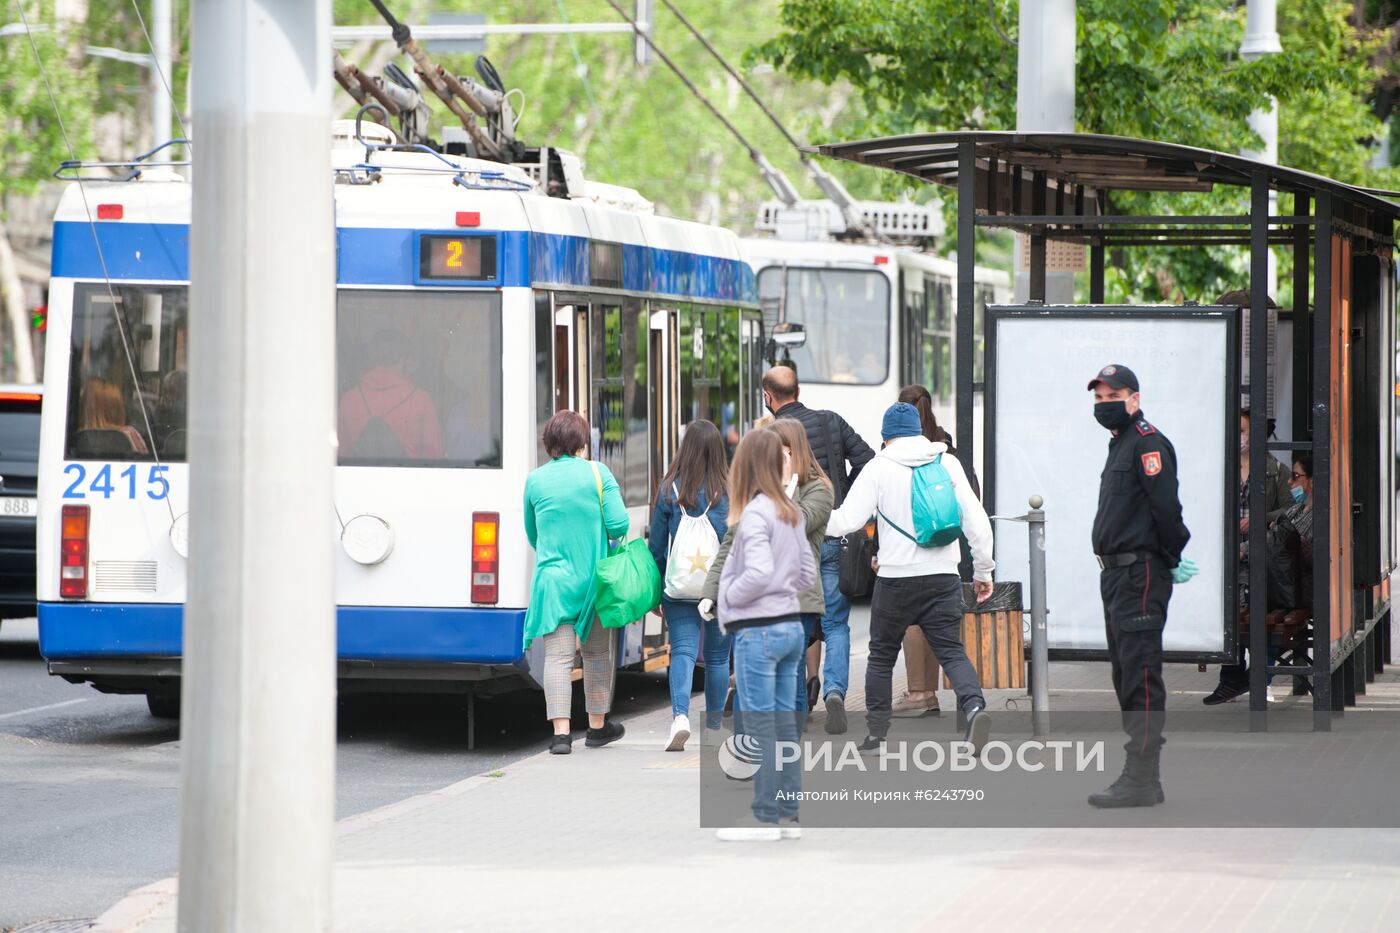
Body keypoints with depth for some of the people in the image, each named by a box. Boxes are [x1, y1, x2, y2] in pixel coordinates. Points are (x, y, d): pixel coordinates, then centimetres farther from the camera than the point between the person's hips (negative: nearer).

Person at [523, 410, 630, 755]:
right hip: (594, 578, 0)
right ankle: (597, 726, 27)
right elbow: (618, 524, -8)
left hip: (553, 576, 0)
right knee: (597, 652, 15)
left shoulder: (535, 480, 2)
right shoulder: (597, 473, -4)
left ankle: (561, 731, -15)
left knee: (558, 655, -4)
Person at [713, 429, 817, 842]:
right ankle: (788, 815, 13)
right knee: (785, 723, 10)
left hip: (758, 631, -8)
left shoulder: (754, 514, -16)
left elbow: (759, 573, -25)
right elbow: (808, 572, 15)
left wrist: (727, 598, -10)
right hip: (791, 625, 8)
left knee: (760, 727, -3)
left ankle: (766, 818, -1)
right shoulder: (792, 513, 9)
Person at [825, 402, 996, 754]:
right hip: (943, 578, 2)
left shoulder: (879, 468, -3)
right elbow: (976, 520, 4)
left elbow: (848, 520, -7)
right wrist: (983, 570, 14)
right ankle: (974, 707, -24)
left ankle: (876, 733, 15)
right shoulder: (948, 463, 5)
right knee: (951, 651, 3)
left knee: (882, 655, 13)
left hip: (896, 579, -2)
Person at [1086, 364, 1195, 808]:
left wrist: (1172, 559, -9)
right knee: (1126, 676, 13)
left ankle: (1140, 780, -14)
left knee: (1140, 676, -12)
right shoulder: (1120, 445, 20)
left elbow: (1165, 506, -19)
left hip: (1141, 576, -11)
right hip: (1116, 576, 11)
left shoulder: (1148, 443, -11)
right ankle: (1144, 775, 18)